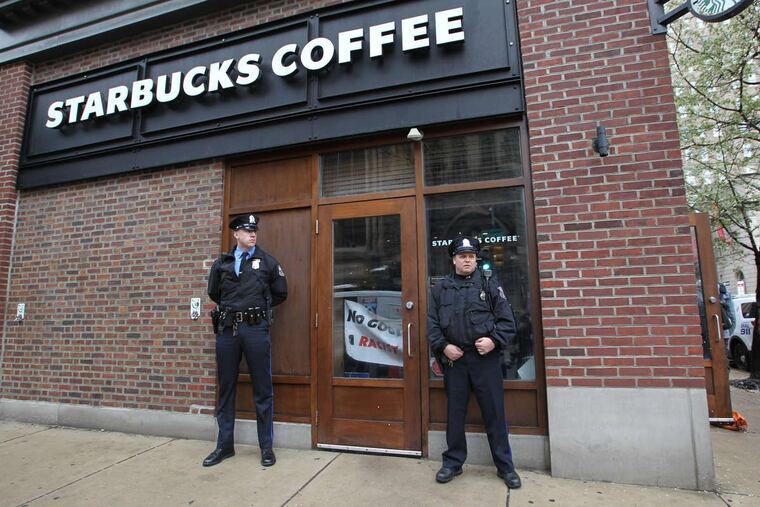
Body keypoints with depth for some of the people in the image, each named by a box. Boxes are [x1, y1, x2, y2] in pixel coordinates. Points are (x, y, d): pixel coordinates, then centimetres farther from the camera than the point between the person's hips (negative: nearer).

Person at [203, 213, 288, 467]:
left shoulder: (268, 262, 4)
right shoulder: (222, 263, 9)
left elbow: (280, 293, 11)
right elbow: (213, 293, 21)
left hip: (256, 329, -2)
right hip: (227, 329, 3)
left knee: (262, 389, 4)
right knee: (225, 388, 11)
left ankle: (266, 446, 16)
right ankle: (225, 445, 26)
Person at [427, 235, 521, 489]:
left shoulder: (489, 284, 3)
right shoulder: (440, 289, 8)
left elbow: (507, 318, -1)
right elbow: (431, 322, 4)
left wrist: (495, 340, -15)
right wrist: (443, 346, -8)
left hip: (486, 358, -1)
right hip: (454, 359, 2)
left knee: (494, 412, 7)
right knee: (455, 413, 12)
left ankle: (505, 466, 24)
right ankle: (453, 462, 28)